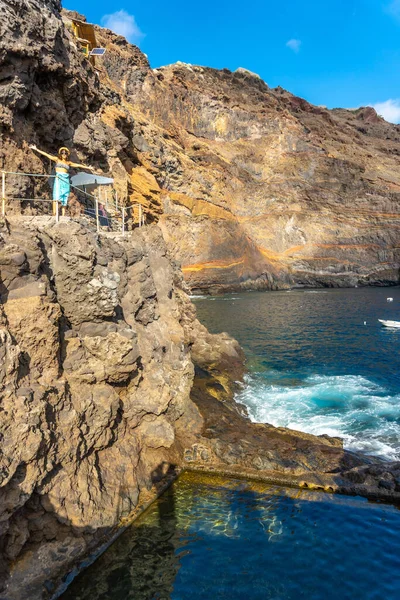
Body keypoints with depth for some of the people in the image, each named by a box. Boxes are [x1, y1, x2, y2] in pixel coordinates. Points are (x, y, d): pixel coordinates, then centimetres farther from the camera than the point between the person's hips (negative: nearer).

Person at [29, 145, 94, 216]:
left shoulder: (68, 162, 17)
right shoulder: (57, 159, 10)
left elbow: (78, 165, 23)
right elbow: (46, 154, 8)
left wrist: (87, 167, 27)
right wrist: (36, 149, 4)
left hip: (66, 180, 3)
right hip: (58, 179, -3)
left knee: (65, 199, 1)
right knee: (56, 197, -15)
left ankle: (63, 215, 3)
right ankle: (54, 213, -19)